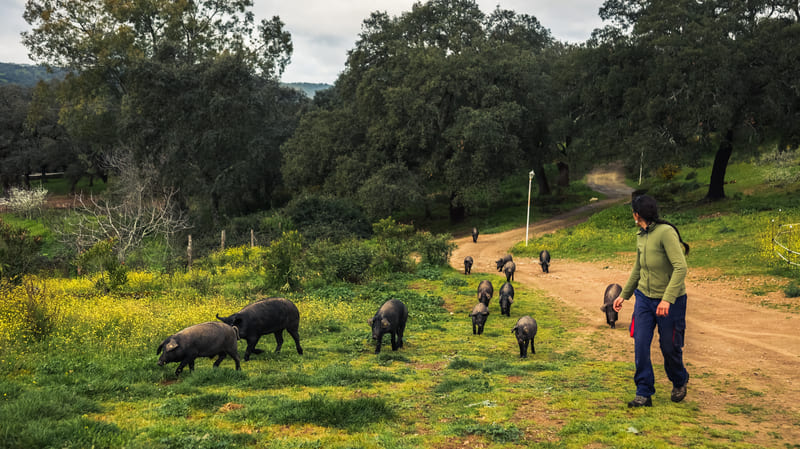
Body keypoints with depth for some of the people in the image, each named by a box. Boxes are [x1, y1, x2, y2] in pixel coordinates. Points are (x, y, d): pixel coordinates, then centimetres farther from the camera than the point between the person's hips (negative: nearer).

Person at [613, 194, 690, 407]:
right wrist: (624, 294, 24)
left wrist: (667, 298, -31)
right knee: (641, 346, -3)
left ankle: (679, 382, 36)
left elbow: (680, 267, -25)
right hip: (644, 297, 6)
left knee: (670, 347, 7)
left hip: (670, 301, -6)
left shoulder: (666, 232, -18)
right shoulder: (641, 236, 8)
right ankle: (644, 394, 5)